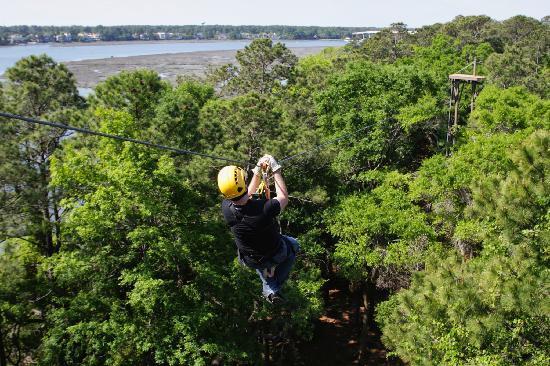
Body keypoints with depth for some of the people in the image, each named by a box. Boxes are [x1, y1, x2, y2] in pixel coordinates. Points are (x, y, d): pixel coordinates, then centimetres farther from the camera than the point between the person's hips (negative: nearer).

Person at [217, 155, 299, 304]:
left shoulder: (226, 207, -27)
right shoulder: (263, 209, -42)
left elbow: (248, 193, -4)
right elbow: (284, 198, -18)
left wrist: (258, 169, -2)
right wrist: (276, 170, -15)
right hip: (275, 255, -3)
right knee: (293, 245, 30)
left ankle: (269, 289, 33)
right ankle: (276, 285, 27)